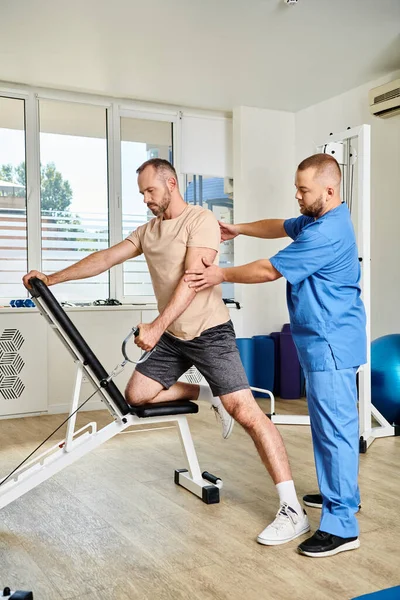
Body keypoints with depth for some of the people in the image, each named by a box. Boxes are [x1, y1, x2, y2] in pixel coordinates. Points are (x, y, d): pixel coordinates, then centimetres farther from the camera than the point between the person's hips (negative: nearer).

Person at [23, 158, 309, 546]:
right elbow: (105, 259, 14)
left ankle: (292, 511, -11)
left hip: (209, 333, -8)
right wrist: (52, 278, 10)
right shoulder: (148, 231, 12)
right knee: (135, 394, 2)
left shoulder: (201, 221, -12)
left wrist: (156, 327, -29)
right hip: (172, 337, 8)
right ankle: (208, 396, 19)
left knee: (244, 411, -15)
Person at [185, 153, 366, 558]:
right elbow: (278, 227, 28)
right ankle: (342, 494, 34)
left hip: (331, 343, -11)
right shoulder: (316, 220, 10)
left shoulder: (327, 233, -22)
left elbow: (270, 270, -18)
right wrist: (237, 229, 21)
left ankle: (341, 526, -1)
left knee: (334, 428, -8)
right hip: (321, 341, 11)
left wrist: (222, 275, -7)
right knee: (329, 424, 19)